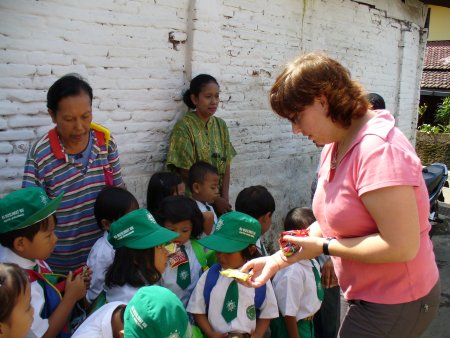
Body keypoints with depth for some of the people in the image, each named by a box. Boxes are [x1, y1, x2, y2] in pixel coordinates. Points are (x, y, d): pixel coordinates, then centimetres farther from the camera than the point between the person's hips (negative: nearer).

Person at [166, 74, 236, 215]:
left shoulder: (220, 125, 4)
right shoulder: (184, 127, -12)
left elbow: (226, 166, 3)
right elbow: (186, 173, -14)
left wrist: (224, 198, -9)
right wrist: (215, 199, -12)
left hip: (219, 199, 5)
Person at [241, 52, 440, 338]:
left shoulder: (378, 149, -26)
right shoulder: (334, 146, 3)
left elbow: (401, 246, -28)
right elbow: (330, 222, 7)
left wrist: (323, 247, -20)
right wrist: (277, 260, 0)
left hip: (396, 303, -8)